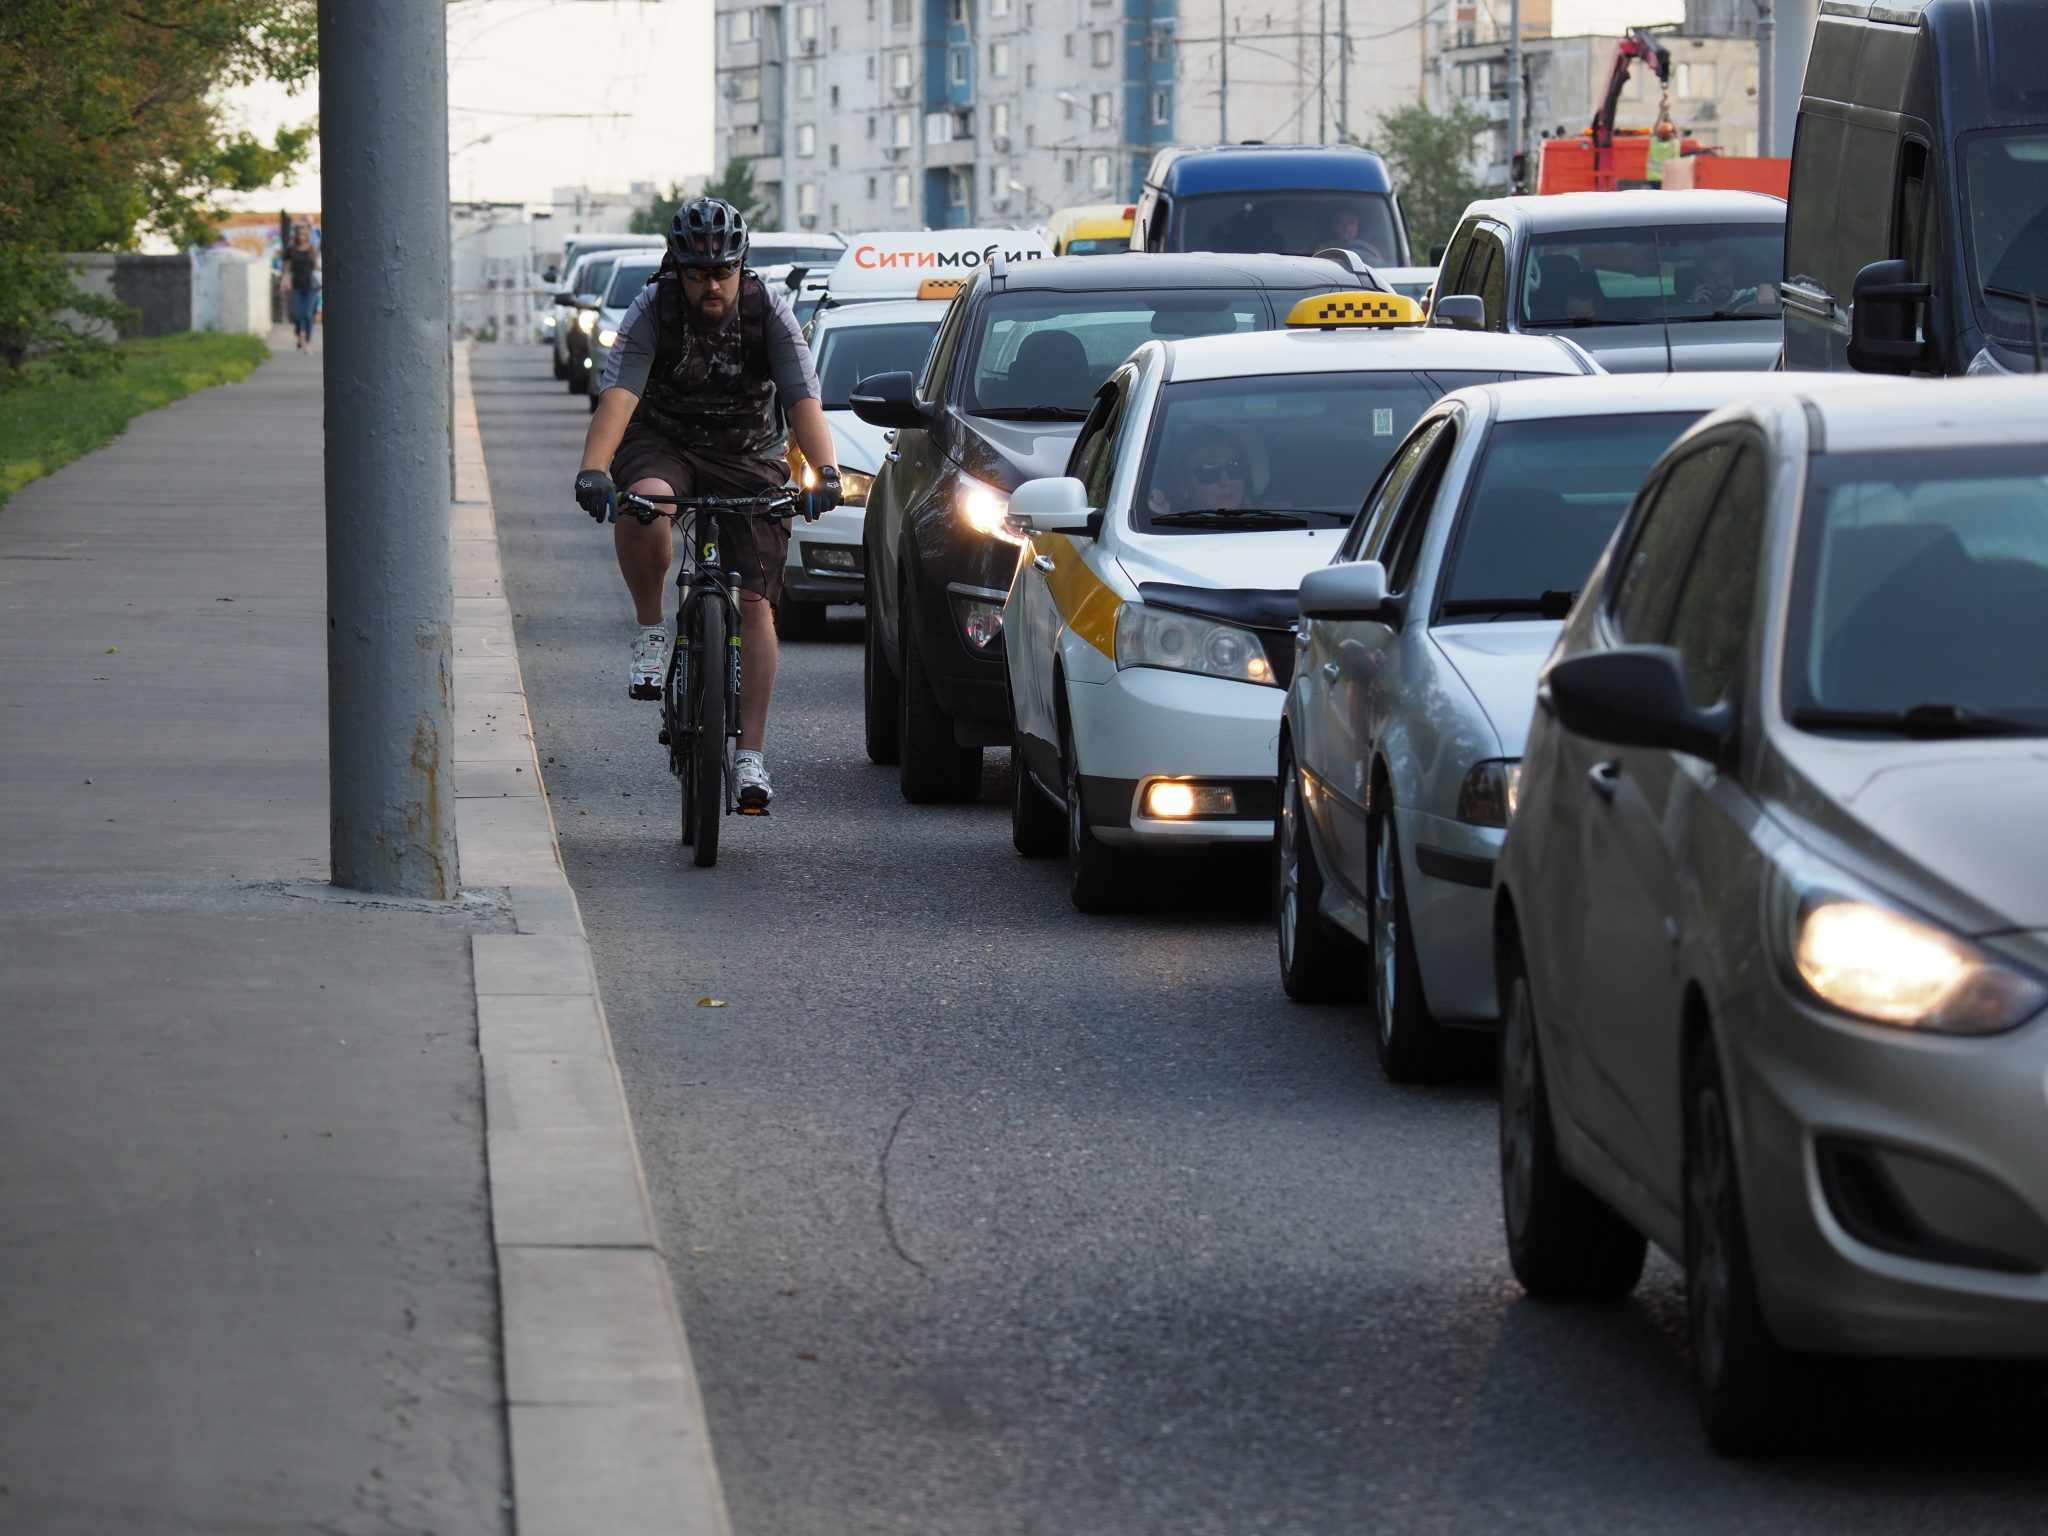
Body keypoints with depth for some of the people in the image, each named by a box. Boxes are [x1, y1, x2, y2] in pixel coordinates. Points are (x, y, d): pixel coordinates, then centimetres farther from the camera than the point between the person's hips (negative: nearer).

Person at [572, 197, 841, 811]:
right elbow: (618, 393, -30)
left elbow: (803, 398, -24)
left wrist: (826, 471, -41)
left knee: (755, 602, -9)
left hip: (749, 457, 1)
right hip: (664, 444, -1)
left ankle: (751, 755, -5)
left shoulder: (769, 309, -16)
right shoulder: (653, 309, -19)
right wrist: (593, 469, -47)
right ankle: (651, 630, -13)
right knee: (643, 504, -37)